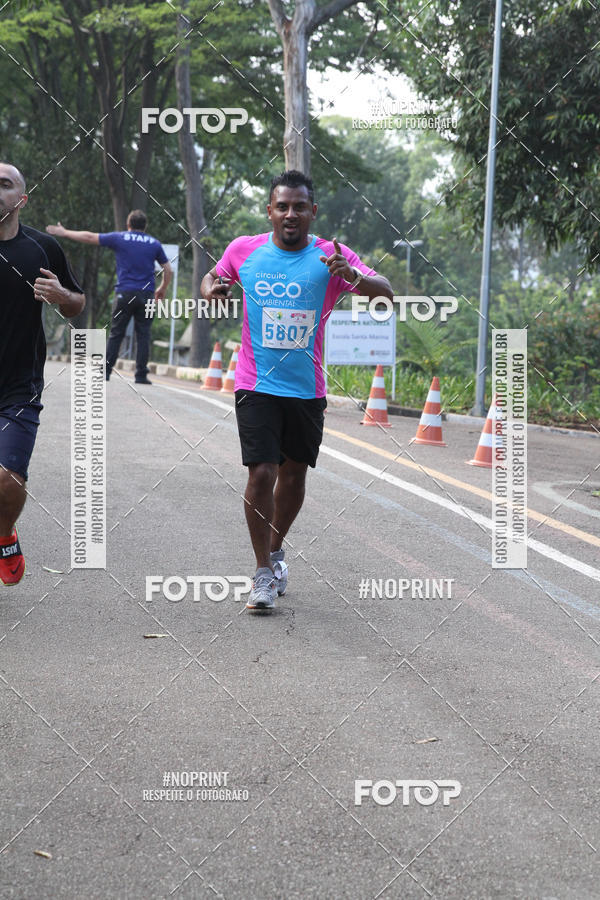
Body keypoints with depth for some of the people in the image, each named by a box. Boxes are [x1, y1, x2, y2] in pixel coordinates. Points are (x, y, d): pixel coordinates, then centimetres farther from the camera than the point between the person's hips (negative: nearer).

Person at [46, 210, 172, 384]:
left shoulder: (119, 238, 4)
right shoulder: (154, 243, 10)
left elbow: (89, 237, 8)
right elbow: (168, 270, 11)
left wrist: (64, 233, 18)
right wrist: (162, 289, 26)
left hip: (124, 293, -1)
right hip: (146, 295, 1)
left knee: (116, 334, 4)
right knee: (143, 336, 3)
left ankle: (105, 371, 1)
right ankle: (141, 375, -1)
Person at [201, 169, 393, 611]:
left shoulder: (330, 256, -5)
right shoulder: (244, 250, -1)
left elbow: (387, 294, -15)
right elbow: (214, 275, 20)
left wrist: (352, 277, -35)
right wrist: (211, 288, -4)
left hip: (307, 389, 1)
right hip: (257, 387, -1)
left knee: (294, 475, 13)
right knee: (262, 473, -12)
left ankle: (276, 549, 38)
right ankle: (265, 572, 1)